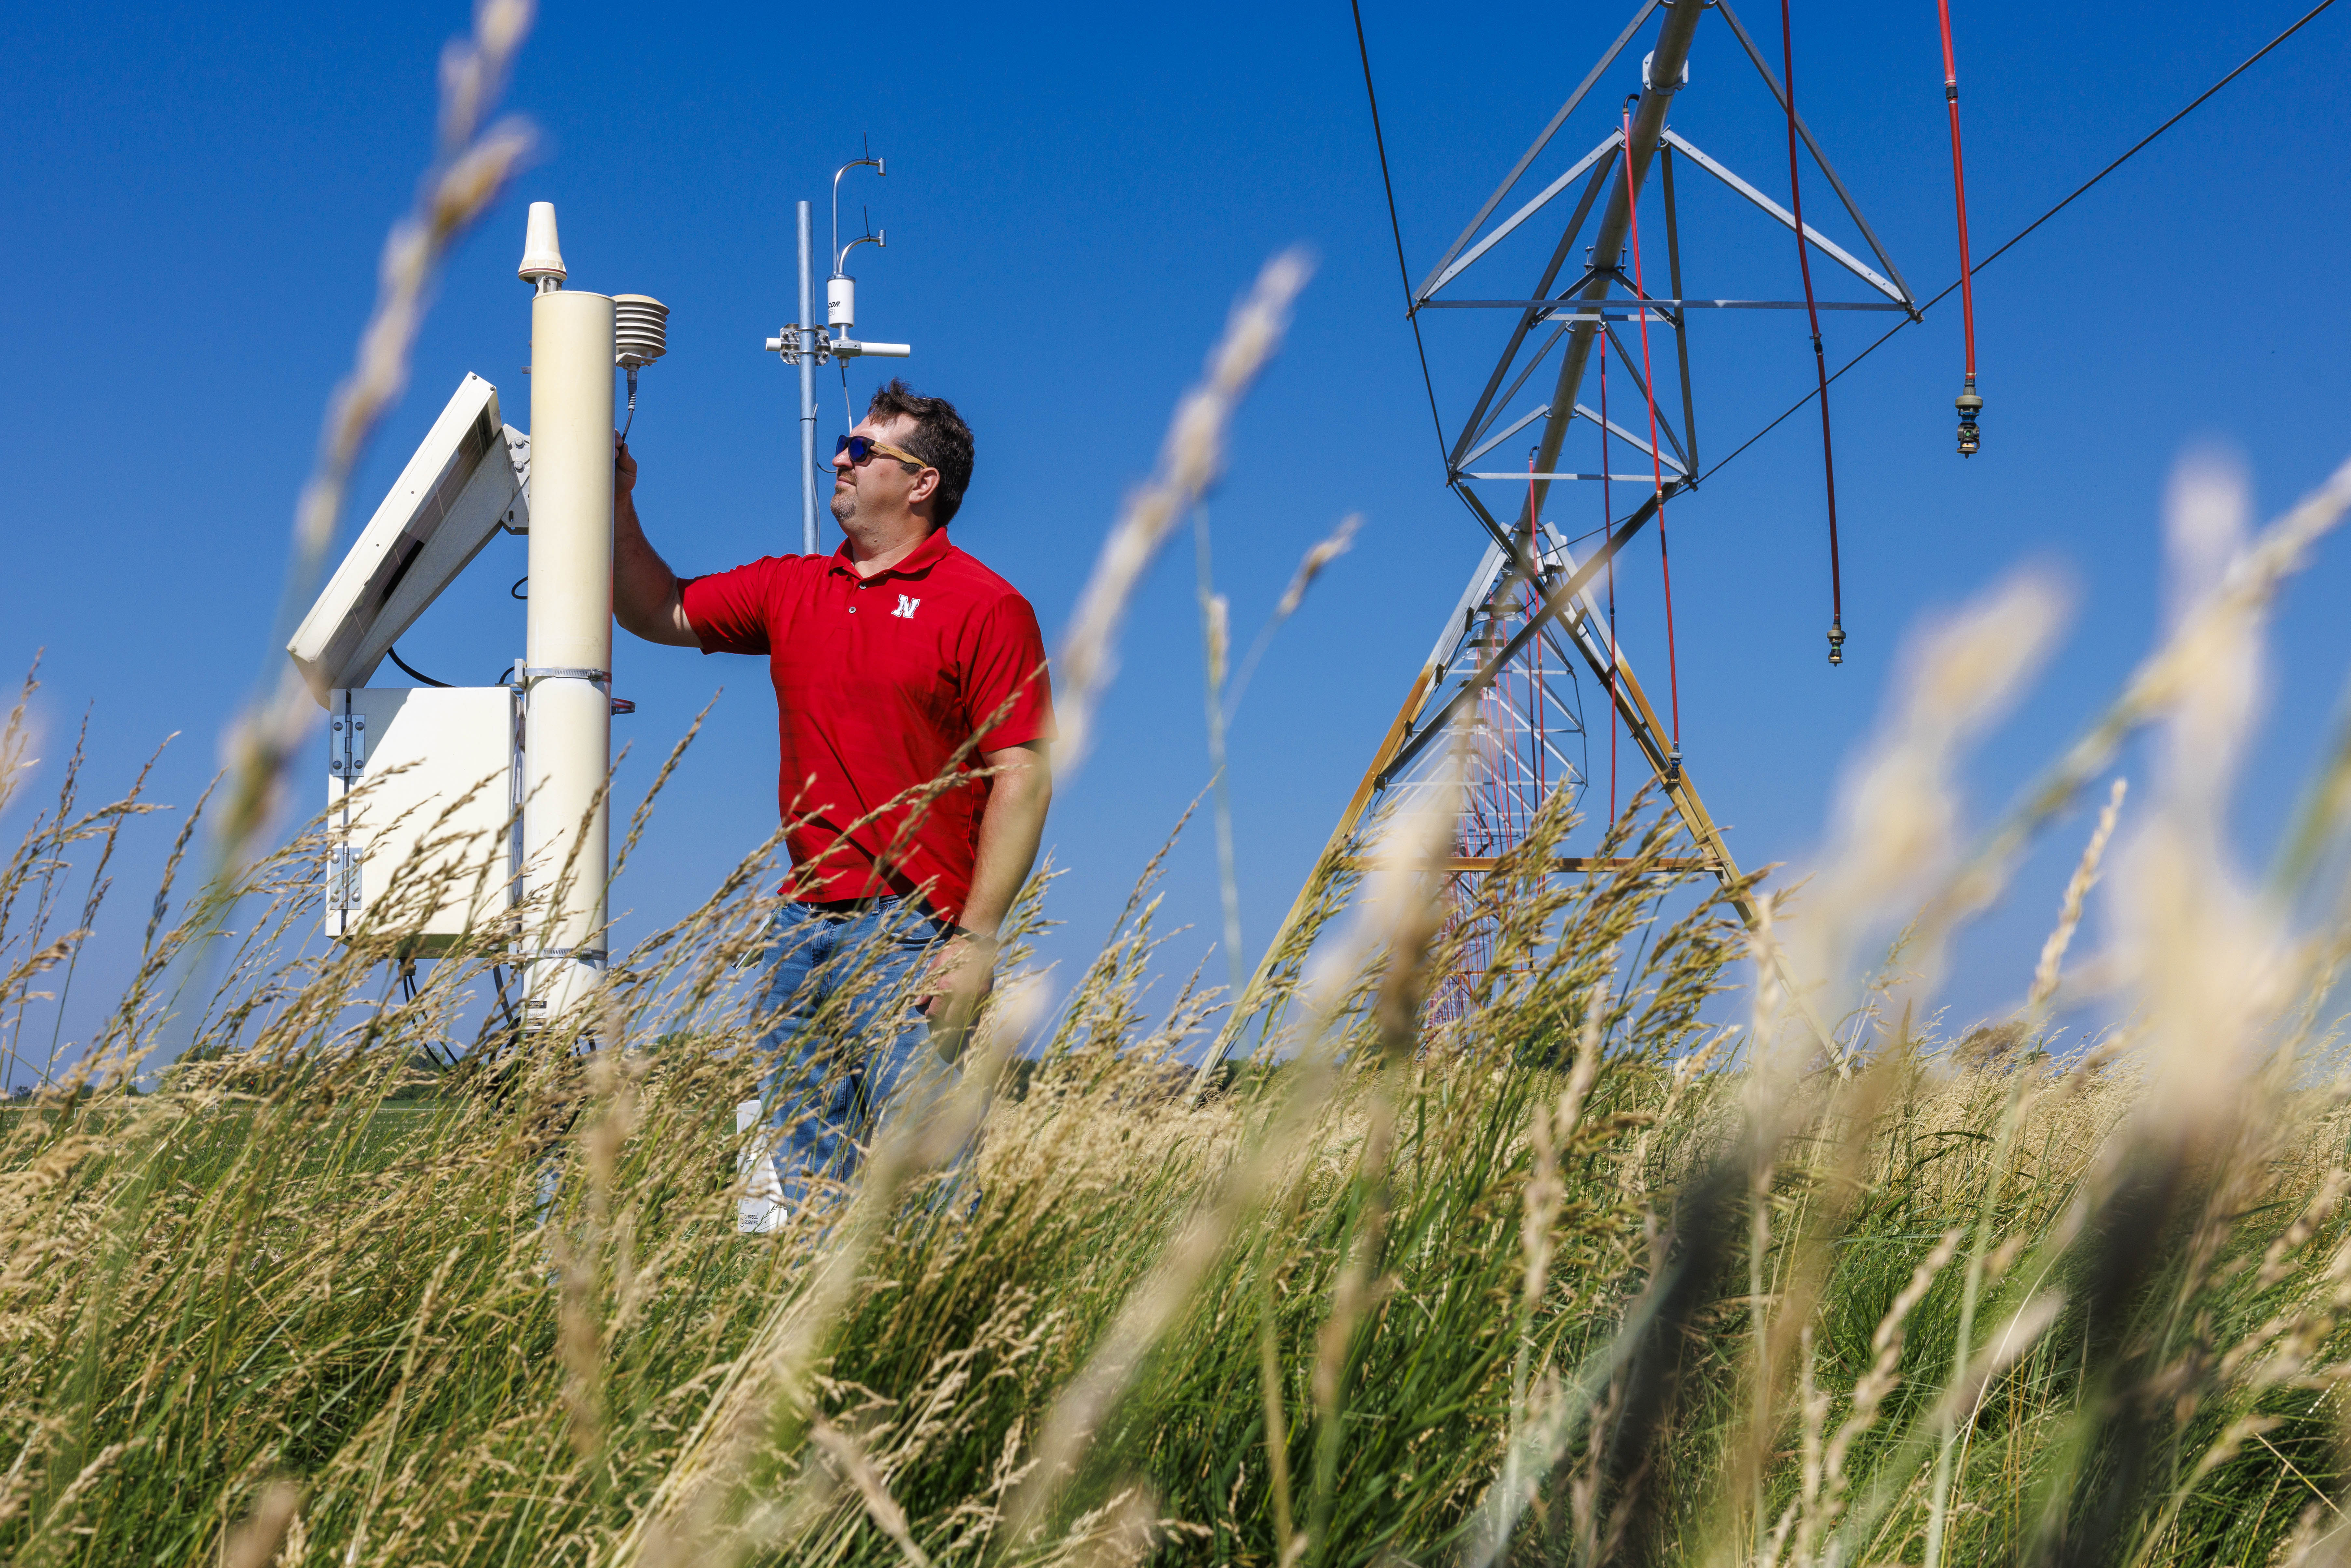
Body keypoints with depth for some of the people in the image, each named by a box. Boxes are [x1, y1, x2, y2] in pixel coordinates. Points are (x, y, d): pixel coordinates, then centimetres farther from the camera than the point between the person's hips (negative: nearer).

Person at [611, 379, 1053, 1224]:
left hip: (913, 933, -7)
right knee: (799, 1176, 9)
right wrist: (618, 507, 9)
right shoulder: (791, 590, 15)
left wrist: (977, 939, -15)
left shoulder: (985, 607, -5)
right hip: (804, 925, 7)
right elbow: (659, 612, 25)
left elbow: (1024, 776, -9)